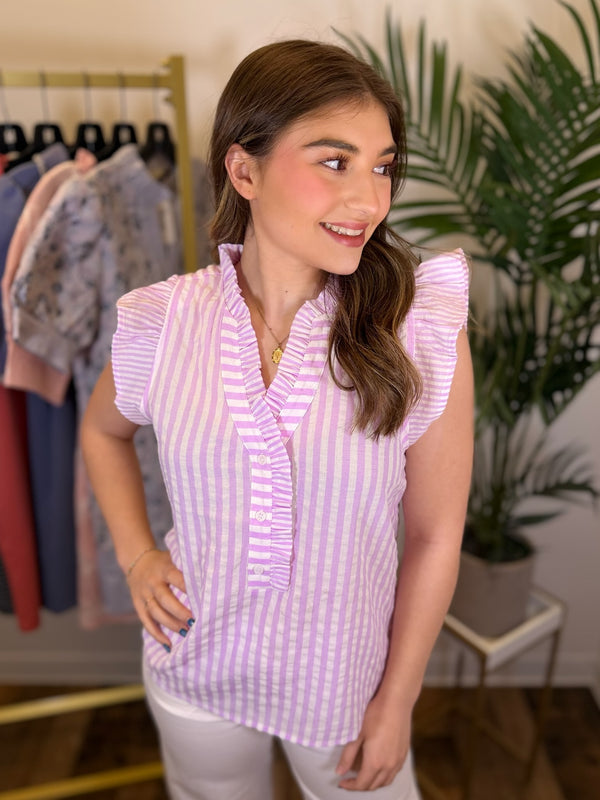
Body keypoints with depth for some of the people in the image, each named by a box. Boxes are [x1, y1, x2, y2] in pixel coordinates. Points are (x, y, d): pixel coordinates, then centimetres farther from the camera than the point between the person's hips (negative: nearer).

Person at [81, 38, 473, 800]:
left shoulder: (424, 335, -22)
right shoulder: (160, 324, -16)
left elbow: (435, 537, -13)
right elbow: (103, 430, 6)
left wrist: (396, 701, -4)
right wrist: (135, 556, -4)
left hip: (344, 679, -1)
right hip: (194, 673, 2)